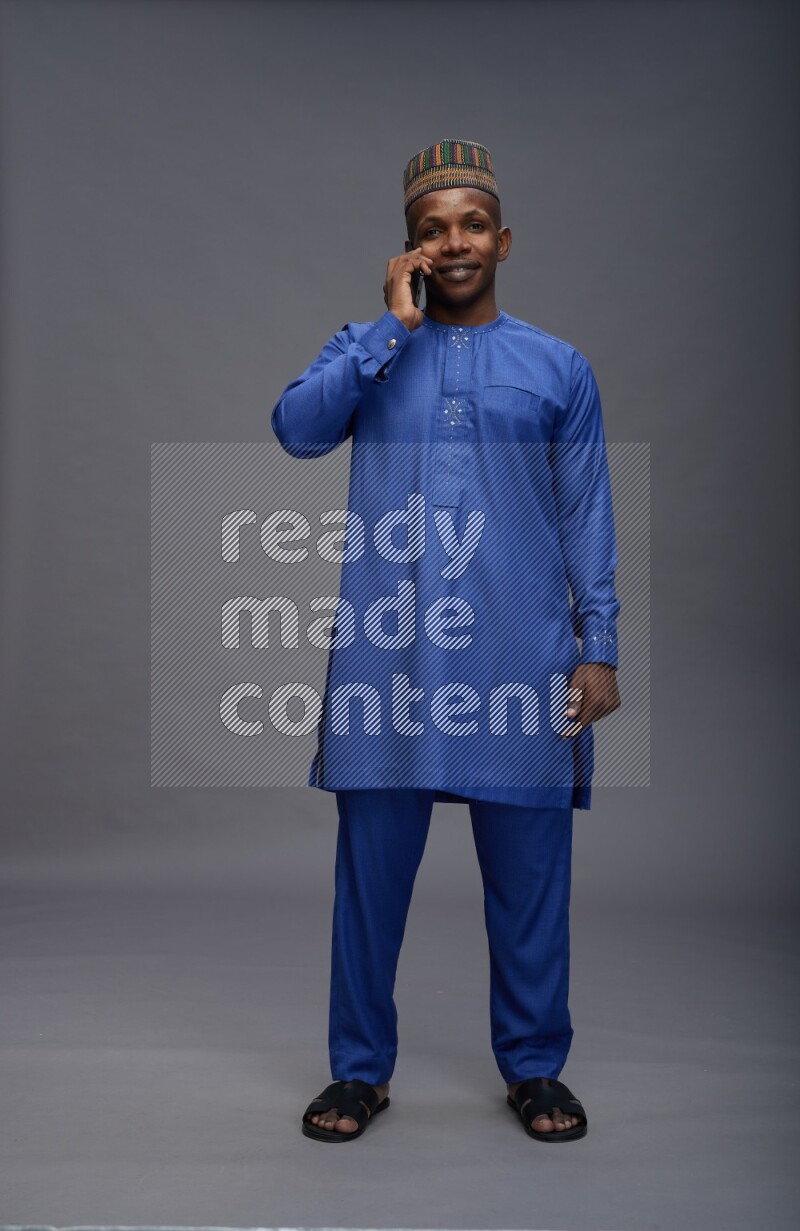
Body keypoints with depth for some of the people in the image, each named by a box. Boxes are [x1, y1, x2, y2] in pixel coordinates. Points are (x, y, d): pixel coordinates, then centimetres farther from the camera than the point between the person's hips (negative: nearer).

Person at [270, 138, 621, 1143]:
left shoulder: (559, 367, 10)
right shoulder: (367, 349, 10)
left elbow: (588, 518, 8)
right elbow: (297, 428, -9)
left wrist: (598, 647, 0)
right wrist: (394, 324, -9)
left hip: (520, 659, 0)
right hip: (387, 656, 0)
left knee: (530, 878, 7)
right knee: (370, 872, 6)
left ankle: (535, 1068, 25)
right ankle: (361, 1069, 23)